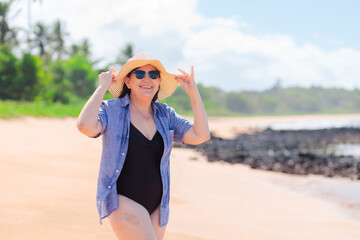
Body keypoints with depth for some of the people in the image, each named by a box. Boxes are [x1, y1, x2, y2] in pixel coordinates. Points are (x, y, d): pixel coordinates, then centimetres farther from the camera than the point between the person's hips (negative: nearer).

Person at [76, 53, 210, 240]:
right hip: (124, 202, -6)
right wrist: (102, 87, -16)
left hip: (157, 207, 6)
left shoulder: (165, 114, 8)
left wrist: (193, 92, -2)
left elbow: (201, 135, -2)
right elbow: (85, 126, -26)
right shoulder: (111, 110, -5)